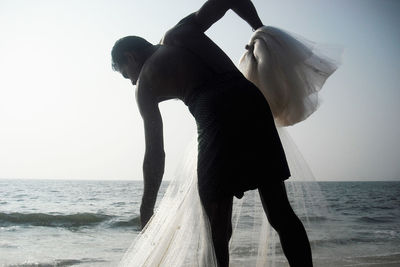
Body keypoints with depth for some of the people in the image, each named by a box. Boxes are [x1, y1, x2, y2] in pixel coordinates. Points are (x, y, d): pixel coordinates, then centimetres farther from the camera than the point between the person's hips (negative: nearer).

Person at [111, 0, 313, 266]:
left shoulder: (145, 83, 16)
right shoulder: (180, 32, 26)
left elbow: (155, 154, 11)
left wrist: (147, 210, 19)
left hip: (217, 117, -4)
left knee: (217, 227, 4)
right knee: (280, 210, 8)